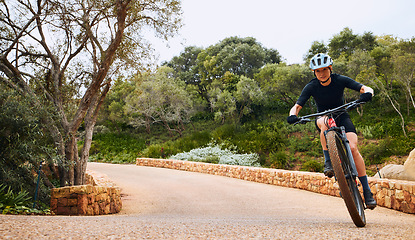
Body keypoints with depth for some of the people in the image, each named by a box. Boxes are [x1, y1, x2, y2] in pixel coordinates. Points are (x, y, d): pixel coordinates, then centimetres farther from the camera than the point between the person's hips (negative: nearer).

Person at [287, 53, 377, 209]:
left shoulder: (340, 80, -14)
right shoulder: (311, 87, -14)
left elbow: (366, 88, -19)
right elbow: (297, 105, -20)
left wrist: (367, 93, -44)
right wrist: (293, 115, -43)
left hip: (342, 117, 0)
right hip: (322, 118, 0)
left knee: (353, 148, -24)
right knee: (325, 122, -39)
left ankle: (367, 191, -16)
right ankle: (328, 162, -28)